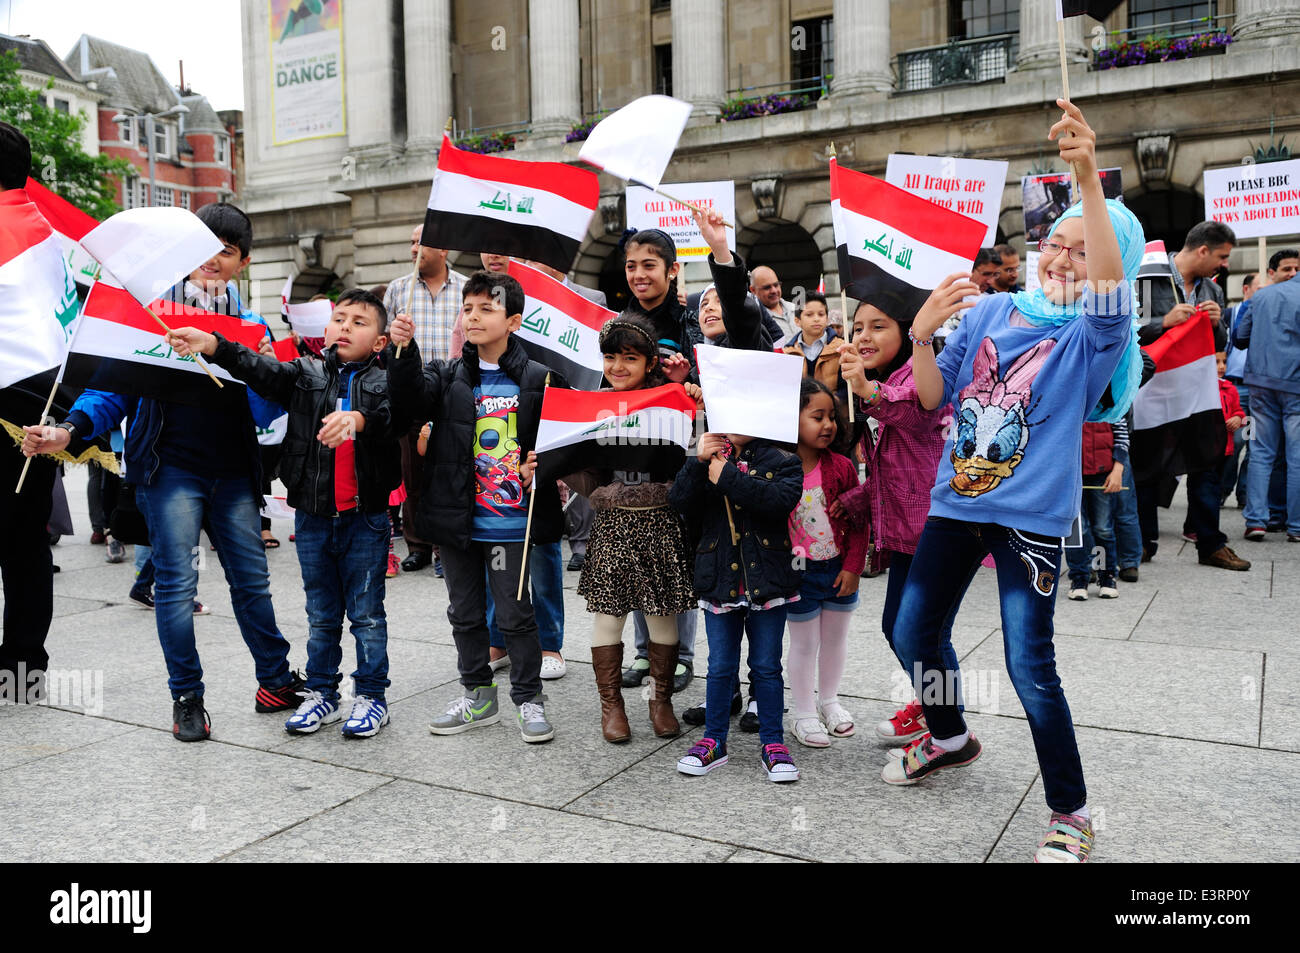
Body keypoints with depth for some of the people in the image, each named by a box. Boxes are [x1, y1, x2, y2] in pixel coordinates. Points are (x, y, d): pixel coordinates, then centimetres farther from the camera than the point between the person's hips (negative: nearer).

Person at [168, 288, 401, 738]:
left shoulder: (384, 382, -1)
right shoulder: (306, 375, 6)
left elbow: (393, 415, -21)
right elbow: (261, 370, -9)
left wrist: (358, 418, -41)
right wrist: (212, 345, -24)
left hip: (364, 518, -3)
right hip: (313, 515, 3)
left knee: (366, 613, 6)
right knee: (321, 614, 15)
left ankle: (371, 696, 19)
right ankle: (320, 694, 27)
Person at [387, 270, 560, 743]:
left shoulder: (538, 380, -3)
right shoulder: (448, 376, 4)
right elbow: (409, 404, -14)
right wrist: (404, 352, -27)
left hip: (510, 522, -3)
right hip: (457, 520, 4)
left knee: (515, 614, 4)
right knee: (465, 612, 15)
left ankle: (529, 699, 21)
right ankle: (478, 695, 32)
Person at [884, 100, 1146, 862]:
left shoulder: (1093, 334, -6)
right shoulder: (989, 312, 6)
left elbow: (1110, 284, -29)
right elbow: (934, 398, 6)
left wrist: (1090, 182, -39)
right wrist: (921, 334, -12)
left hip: (1031, 515, -5)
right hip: (957, 499, 5)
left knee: (1030, 666, -7)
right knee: (914, 635, 14)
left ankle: (1071, 815, 15)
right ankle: (951, 739, 42)